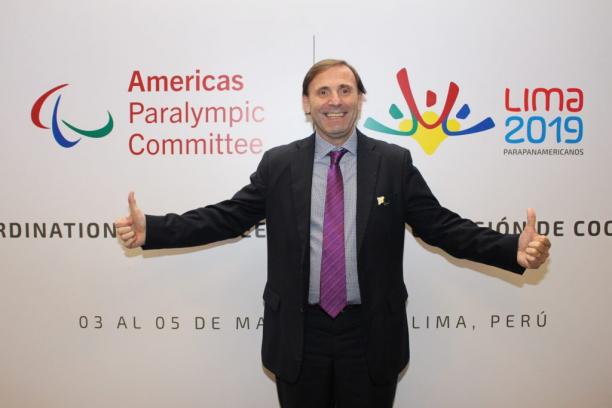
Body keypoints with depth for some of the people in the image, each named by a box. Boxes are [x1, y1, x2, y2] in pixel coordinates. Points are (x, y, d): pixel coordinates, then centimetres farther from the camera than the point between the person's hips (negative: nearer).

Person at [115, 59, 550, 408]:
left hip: (371, 335, 0)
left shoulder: (395, 162, -2)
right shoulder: (278, 164, 0)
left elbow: (443, 226, -3)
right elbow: (227, 217, -1)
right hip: (299, 335, 1)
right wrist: (153, 229, -11)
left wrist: (514, 249, -16)